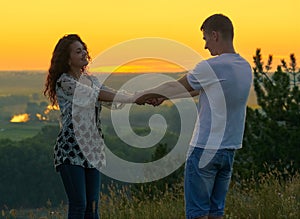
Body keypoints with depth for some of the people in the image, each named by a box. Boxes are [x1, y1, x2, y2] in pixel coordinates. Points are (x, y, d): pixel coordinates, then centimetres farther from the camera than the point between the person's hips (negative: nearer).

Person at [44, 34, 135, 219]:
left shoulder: (92, 80, 15)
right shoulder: (65, 82, -9)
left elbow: (114, 96, 3)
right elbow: (98, 95, -15)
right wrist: (135, 98, -17)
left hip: (93, 150, 7)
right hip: (71, 150, -7)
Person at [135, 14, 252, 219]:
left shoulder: (210, 67, -16)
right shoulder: (245, 67, 9)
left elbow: (175, 86, 0)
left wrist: (144, 94, 17)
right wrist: (163, 97, 23)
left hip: (204, 148, -7)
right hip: (229, 149, 7)